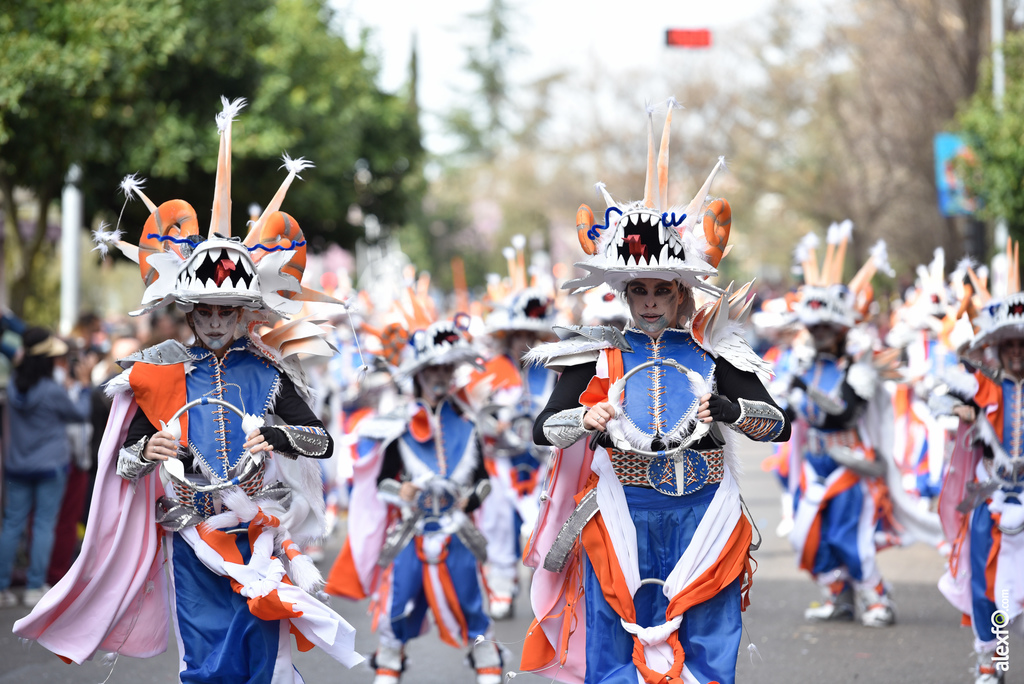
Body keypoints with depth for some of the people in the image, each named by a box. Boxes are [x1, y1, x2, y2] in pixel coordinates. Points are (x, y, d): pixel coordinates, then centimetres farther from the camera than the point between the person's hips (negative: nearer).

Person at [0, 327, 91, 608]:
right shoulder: (53, 392, -16)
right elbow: (80, 414, -1)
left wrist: (69, 388, 20)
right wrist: (82, 386, 13)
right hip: (50, 465, -5)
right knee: (44, 524, 2)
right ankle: (35, 587, 2)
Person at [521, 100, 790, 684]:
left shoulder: (713, 353, 4)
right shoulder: (599, 354, 3)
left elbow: (780, 425, -1)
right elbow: (543, 428, -1)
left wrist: (727, 407, -20)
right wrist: (586, 420, -22)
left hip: (701, 514, 1)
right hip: (622, 516, 0)